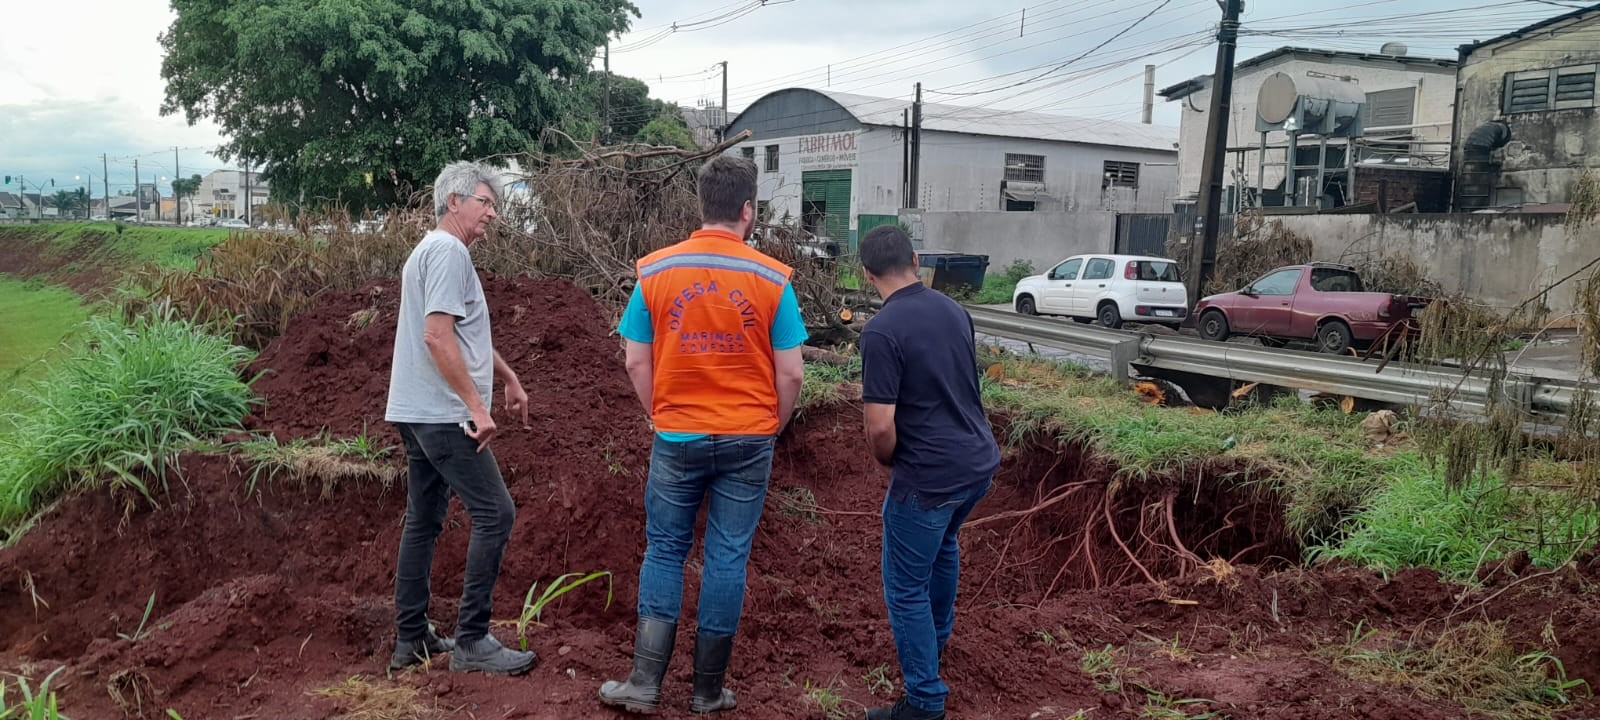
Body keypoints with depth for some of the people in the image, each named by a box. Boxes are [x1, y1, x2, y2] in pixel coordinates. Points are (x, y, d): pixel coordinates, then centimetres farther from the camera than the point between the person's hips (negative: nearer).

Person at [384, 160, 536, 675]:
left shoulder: (433, 250, 21)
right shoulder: (448, 251, -12)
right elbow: (437, 336, -22)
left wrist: (509, 378, 31)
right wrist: (478, 407, -21)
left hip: (417, 415, 11)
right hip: (443, 415, -11)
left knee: (422, 522, 14)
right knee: (495, 514, -9)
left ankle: (411, 638, 21)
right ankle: (471, 642, -5)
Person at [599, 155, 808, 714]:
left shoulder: (654, 271, -4)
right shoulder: (772, 279, -8)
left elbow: (636, 363, -1)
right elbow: (790, 374, -6)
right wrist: (771, 430, 10)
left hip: (678, 438, 1)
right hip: (747, 441, -1)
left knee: (664, 552, 14)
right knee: (727, 559, 8)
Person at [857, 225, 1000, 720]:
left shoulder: (882, 331, -20)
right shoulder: (955, 311, 4)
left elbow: (881, 426, -23)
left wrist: (888, 463, 0)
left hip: (929, 476, -8)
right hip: (979, 460, 8)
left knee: (906, 588, 8)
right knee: (943, 543, 34)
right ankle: (937, 637, 53)